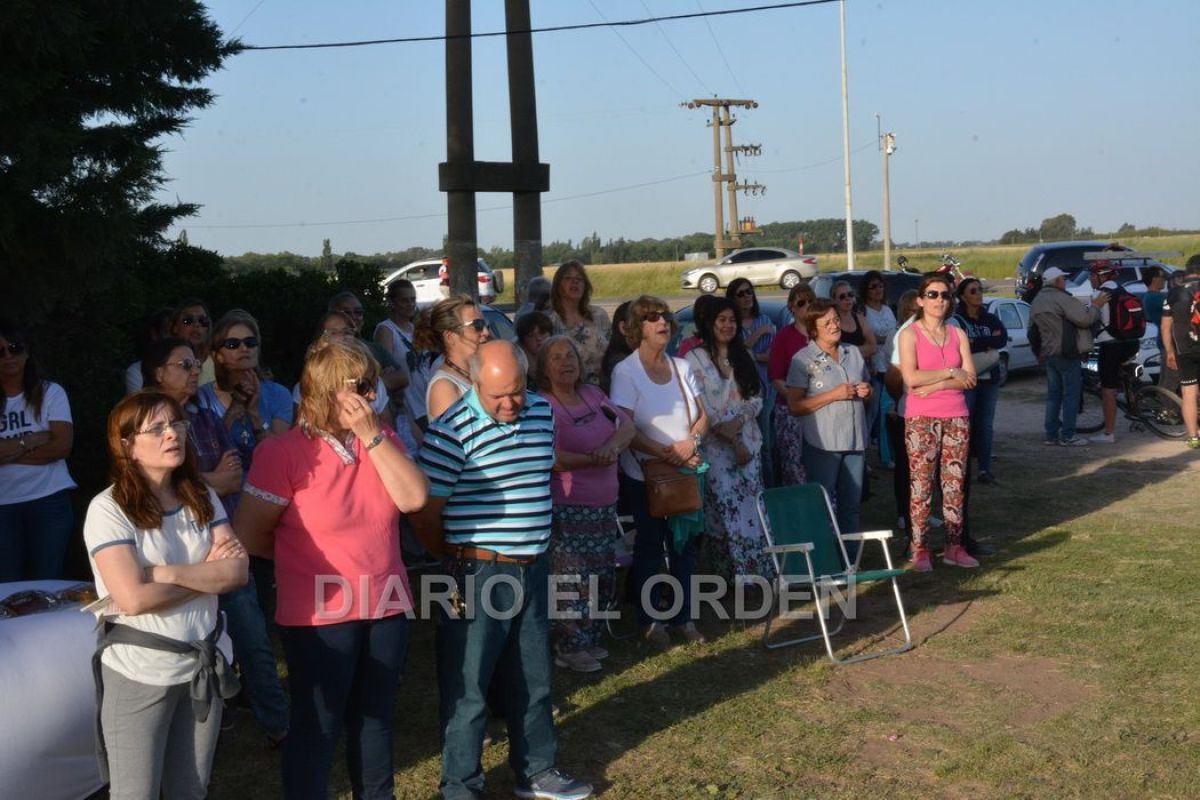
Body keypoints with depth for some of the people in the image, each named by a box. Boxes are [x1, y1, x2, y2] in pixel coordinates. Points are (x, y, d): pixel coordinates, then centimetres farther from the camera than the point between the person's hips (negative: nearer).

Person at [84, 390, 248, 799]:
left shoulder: (202, 497, 4)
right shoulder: (108, 508, -13)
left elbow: (238, 571, -7)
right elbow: (134, 598, -22)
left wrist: (163, 572, -18)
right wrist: (208, 574, -10)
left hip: (204, 665, 5)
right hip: (139, 673, -5)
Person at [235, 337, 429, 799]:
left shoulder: (383, 440, 4)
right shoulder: (284, 452, -14)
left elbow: (413, 497, -11)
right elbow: (250, 535, -10)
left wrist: (371, 435, -15)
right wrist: (305, 555, 4)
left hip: (386, 606, 6)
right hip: (320, 616, -5)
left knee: (376, 720, 19)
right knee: (317, 727, 7)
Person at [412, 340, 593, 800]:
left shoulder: (542, 413, 3)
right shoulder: (451, 432, -18)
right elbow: (425, 516, -13)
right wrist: (461, 557, 3)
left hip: (533, 569, 7)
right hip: (479, 576, -6)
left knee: (533, 680, 19)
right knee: (468, 688, 5)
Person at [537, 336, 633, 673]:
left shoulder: (592, 394, 11)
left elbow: (627, 424, 5)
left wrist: (613, 445, -15)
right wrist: (593, 460, -20)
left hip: (604, 505, 7)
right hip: (567, 508, -7)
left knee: (602, 575, 13)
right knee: (573, 578, -5)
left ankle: (589, 639, 27)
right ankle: (569, 648, 10)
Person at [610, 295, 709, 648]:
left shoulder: (682, 367, 6)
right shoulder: (625, 371, -10)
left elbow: (703, 416, 6)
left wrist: (691, 441, -15)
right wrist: (666, 454, -23)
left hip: (686, 472, 5)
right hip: (644, 474, -5)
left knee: (684, 544, 11)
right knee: (649, 547, 6)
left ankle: (683, 616, 24)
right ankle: (648, 621, 20)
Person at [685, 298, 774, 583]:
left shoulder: (744, 356, 13)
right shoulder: (696, 358, -4)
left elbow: (757, 398, 8)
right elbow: (701, 407, -9)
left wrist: (739, 420, -12)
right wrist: (734, 441, -10)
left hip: (749, 440, 5)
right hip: (716, 445, -4)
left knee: (751, 504, 2)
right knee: (725, 506, -8)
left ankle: (756, 566, 9)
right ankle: (731, 571, -2)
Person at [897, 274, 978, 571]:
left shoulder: (958, 335, 11)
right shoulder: (909, 334, -1)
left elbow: (970, 378, 0)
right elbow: (911, 377, -14)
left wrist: (935, 386, -12)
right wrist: (951, 373, -8)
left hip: (956, 418, 4)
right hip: (921, 419, -4)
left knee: (955, 484, 6)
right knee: (921, 486, -3)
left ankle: (954, 546, 12)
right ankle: (920, 550, 1)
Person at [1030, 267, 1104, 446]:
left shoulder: (1037, 302, 14)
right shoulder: (1061, 298, -15)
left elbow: (1034, 331, 19)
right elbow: (1084, 319, -20)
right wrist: (1095, 306, -5)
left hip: (1048, 354, 9)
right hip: (1066, 354, -9)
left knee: (1053, 394, 13)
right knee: (1071, 394, -3)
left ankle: (1051, 434, 13)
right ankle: (1067, 436, -4)